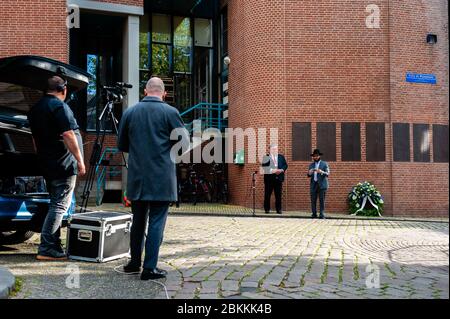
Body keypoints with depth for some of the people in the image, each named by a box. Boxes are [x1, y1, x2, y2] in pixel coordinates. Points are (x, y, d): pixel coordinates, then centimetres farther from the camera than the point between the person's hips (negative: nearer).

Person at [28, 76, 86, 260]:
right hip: (64, 165, -9)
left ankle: (54, 247, 19)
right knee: (59, 206, -6)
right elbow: (68, 136, -18)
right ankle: (46, 249, -7)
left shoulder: (35, 109, 15)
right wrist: (80, 161, -15)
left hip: (46, 165, 9)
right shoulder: (60, 107, -12)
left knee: (56, 204, 16)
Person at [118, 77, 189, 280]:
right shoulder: (170, 112, -6)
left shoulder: (130, 112, 4)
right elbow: (184, 142, -4)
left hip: (137, 177, 4)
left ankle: (135, 262, 27)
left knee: (138, 221, 16)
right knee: (156, 222, 2)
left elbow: (122, 145, 11)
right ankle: (150, 268, 4)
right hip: (162, 178, -4)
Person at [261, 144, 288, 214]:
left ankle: (278, 209, 10)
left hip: (278, 178, 3)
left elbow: (285, 165, 10)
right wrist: (271, 170, -21)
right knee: (267, 195, 1)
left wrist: (281, 170, -9)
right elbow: (264, 166, -10)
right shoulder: (266, 157, 1)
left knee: (278, 195, 4)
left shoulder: (281, 157, 14)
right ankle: (267, 209, 10)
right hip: (269, 178, -3)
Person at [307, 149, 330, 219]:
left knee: (322, 200, -6)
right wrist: (309, 173, -11)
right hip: (313, 185, 3)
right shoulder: (311, 165, 17)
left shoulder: (324, 164, 7)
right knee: (313, 200, -2)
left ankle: (322, 215, -4)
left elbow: (327, 174, -3)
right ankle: (314, 214, 4)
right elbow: (309, 175, 12)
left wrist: (322, 172, -22)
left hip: (322, 184, -3)